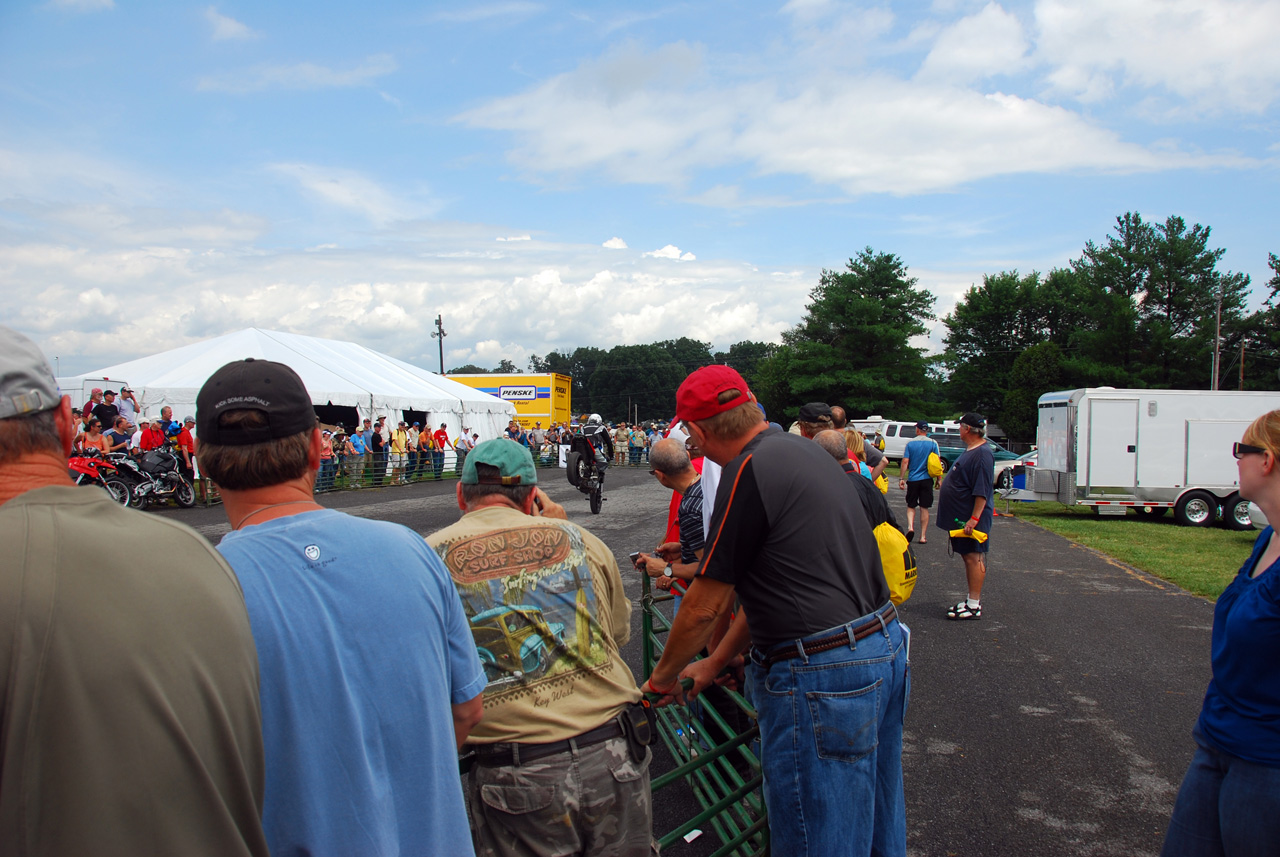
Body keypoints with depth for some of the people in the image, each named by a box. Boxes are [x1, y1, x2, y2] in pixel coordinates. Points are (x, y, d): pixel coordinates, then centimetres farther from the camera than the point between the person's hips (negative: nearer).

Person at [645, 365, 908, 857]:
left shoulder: (748, 473, -17)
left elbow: (705, 606, -10)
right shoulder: (805, 450, 11)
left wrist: (662, 678, 7)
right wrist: (716, 661, 20)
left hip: (822, 675, -9)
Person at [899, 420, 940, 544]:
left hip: (913, 479, 0)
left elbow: (905, 462, -6)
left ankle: (910, 527, -12)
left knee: (911, 506, 12)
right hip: (927, 479, 0)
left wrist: (901, 478, -2)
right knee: (924, 508, 7)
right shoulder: (933, 443, -2)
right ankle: (923, 536, 7)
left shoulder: (910, 443, -2)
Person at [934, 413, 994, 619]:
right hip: (961, 516, 10)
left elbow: (982, 491, -23)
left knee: (974, 557, -6)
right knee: (968, 556, 14)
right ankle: (972, 600, 21)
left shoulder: (982, 454, -18)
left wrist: (974, 518, -26)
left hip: (970, 518, -10)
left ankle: (974, 605, -2)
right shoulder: (970, 451, 15)